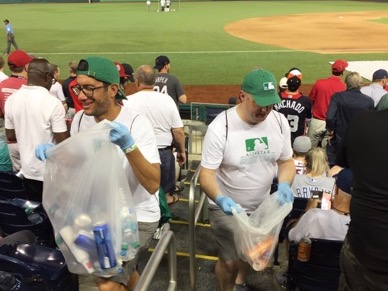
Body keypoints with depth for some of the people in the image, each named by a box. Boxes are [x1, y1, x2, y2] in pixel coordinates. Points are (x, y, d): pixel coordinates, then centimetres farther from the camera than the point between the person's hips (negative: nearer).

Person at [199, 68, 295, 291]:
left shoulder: (279, 122, -12)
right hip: (227, 207, -5)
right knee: (230, 260, 4)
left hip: (262, 205, 5)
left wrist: (284, 184, -21)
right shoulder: (220, 127, -25)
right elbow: (206, 173, -23)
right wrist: (220, 199, -42)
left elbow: (286, 161, 0)